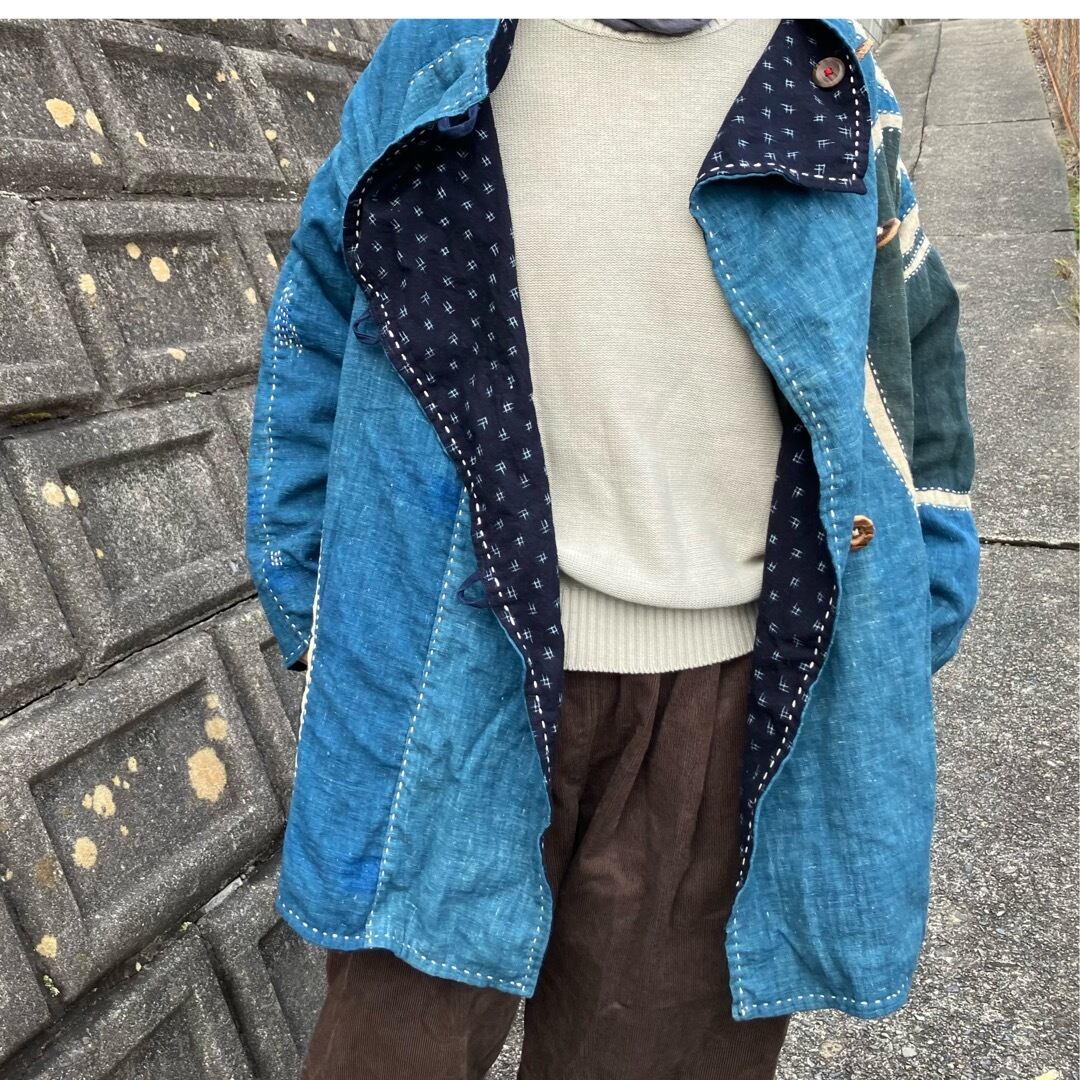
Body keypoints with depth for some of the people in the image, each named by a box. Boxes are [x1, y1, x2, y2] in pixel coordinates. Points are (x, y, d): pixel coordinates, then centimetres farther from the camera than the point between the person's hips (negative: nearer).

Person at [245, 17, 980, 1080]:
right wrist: (310, 616, 7)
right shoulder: (431, 66, 4)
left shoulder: (832, 83, 6)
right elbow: (315, 332, 10)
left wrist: (903, 640, 6)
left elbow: (912, 360, 11)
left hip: (721, 698, 1)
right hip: (459, 679, 0)